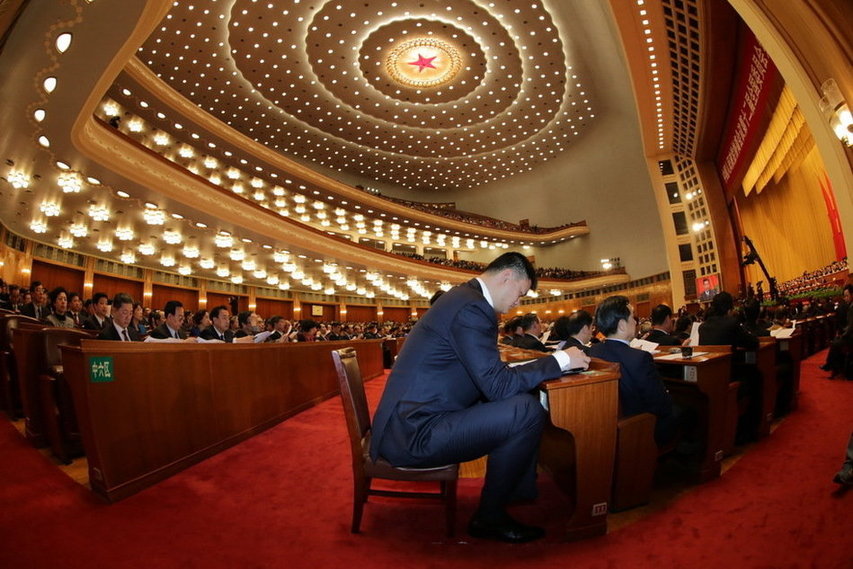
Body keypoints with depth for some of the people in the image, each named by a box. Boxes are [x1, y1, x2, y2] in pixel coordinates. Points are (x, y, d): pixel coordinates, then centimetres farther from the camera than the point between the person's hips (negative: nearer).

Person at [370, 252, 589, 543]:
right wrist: (560, 360, -11)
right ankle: (489, 517, 1)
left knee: (519, 399, 16)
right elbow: (498, 385, -22)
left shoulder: (463, 296, 13)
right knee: (527, 409, -17)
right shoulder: (472, 307, -18)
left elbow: (485, 370, 17)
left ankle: (520, 493, 26)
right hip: (414, 435, -11)